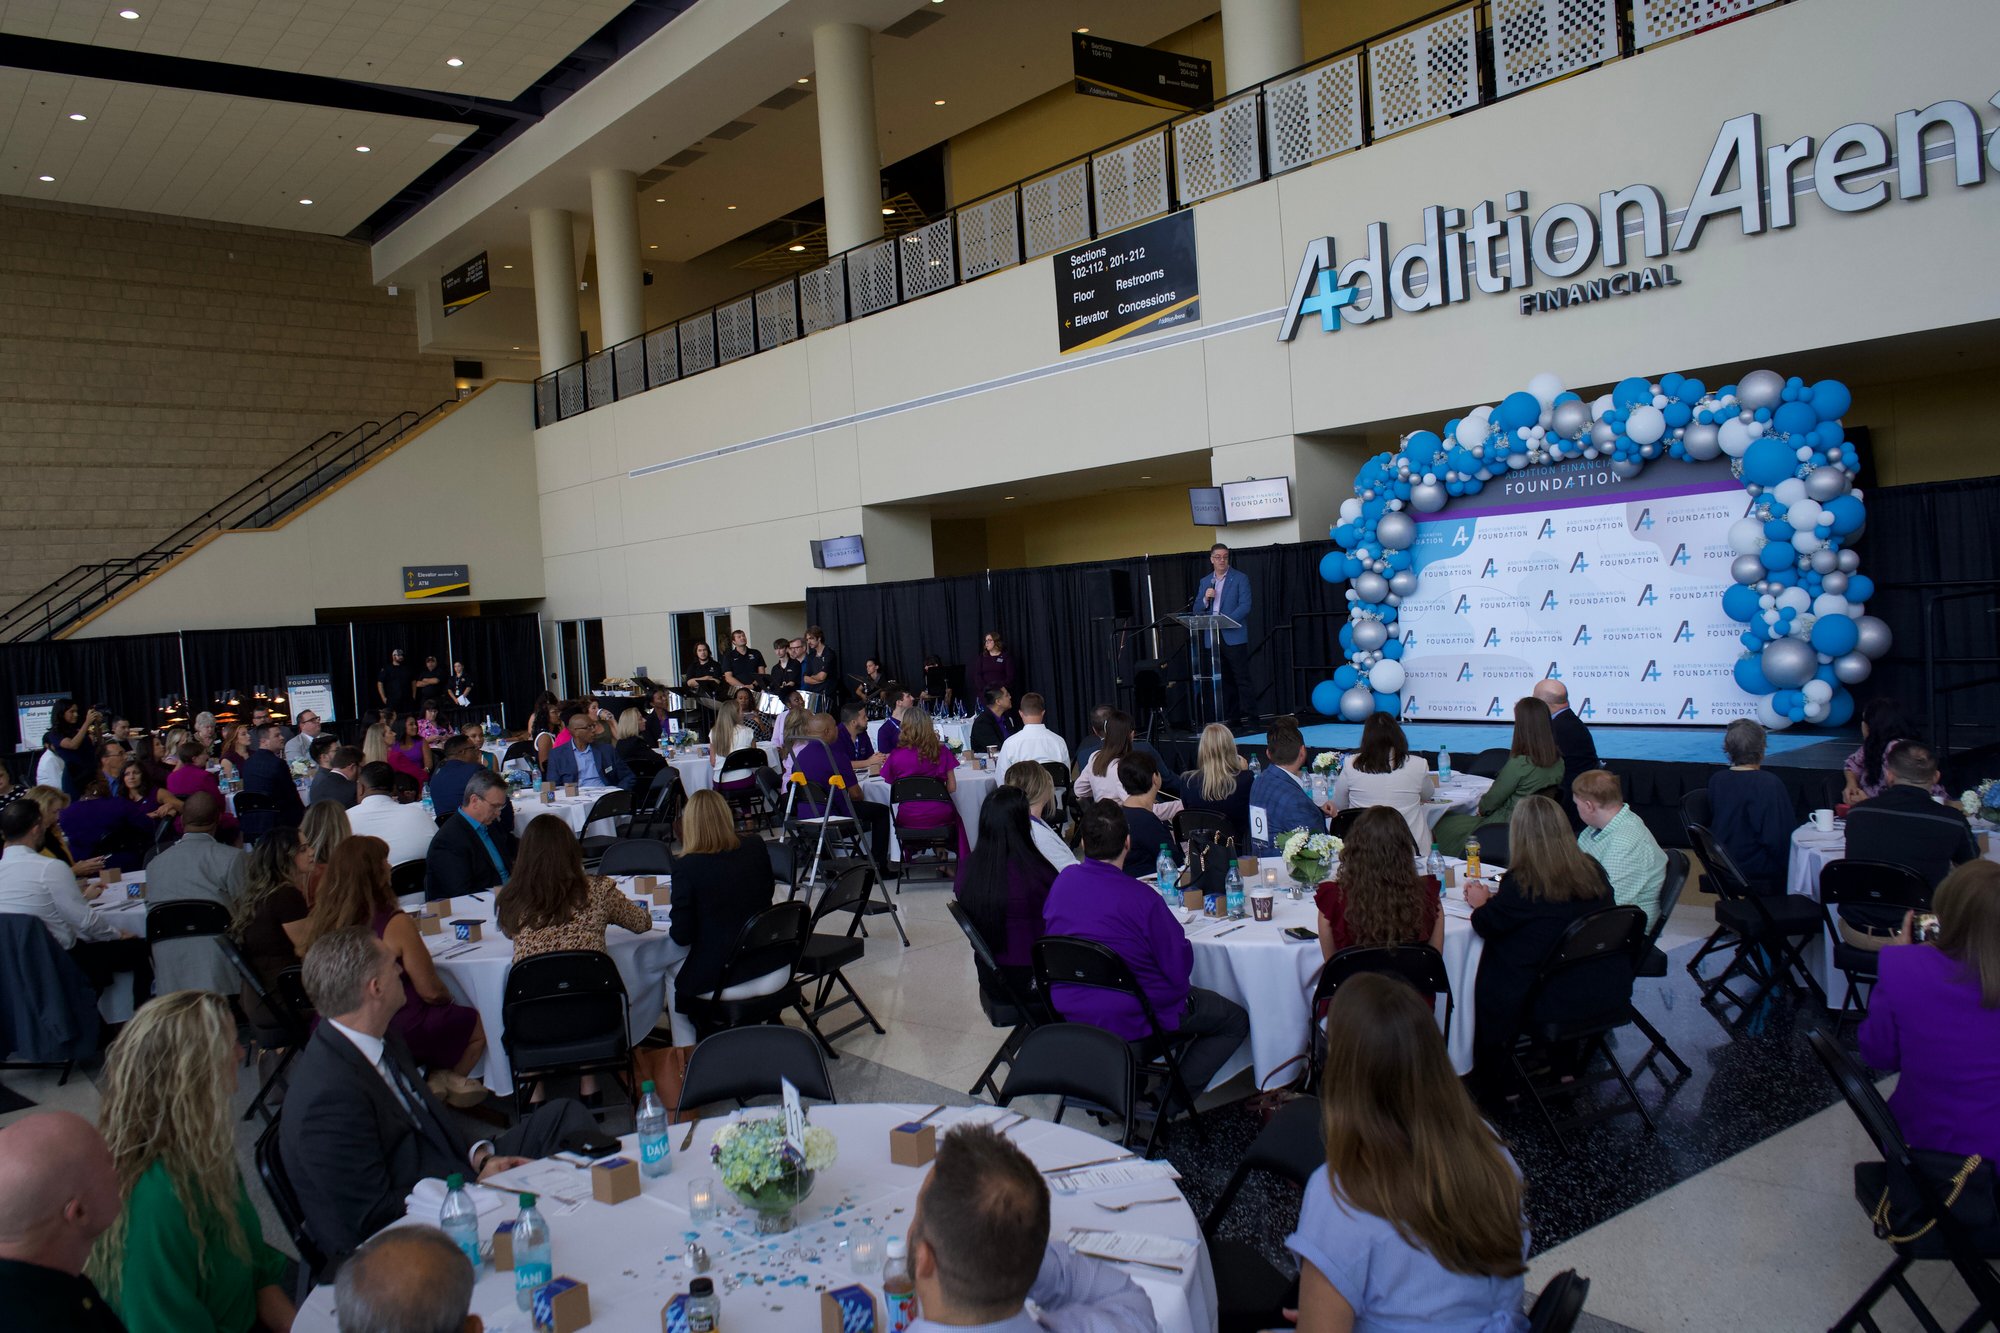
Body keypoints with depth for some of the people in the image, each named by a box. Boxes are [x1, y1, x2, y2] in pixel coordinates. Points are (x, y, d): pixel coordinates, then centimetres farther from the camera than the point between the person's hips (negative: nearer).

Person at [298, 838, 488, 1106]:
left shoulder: (318, 921, -8)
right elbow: (431, 991, -17)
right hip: (401, 1032, -6)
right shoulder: (394, 923, -25)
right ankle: (449, 1079, 26)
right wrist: (448, 998, 7)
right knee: (477, 1024, 17)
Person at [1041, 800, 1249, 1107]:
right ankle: (1170, 1103, 8)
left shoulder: (1063, 881, -6)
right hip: (1131, 1021, -7)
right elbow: (1179, 968, -18)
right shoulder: (1142, 898, -24)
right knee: (1236, 1020, 13)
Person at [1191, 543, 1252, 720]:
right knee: (1223, 681, 8)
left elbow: (1245, 606, -9)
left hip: (1234, 637, -5)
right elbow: (1196, 611, 13)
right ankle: (1228, 719, 13)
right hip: (1213, 638, 5)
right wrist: (1205, 598, -7)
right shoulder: (1204, 582, 15)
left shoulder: (1240, 578, 1)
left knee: (1241, 678, -6)